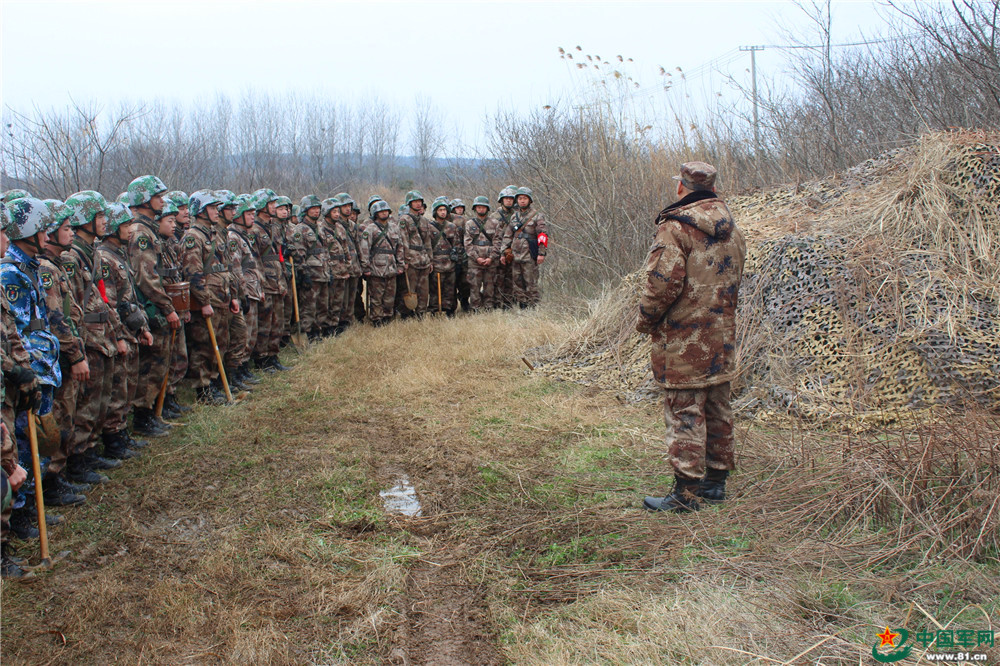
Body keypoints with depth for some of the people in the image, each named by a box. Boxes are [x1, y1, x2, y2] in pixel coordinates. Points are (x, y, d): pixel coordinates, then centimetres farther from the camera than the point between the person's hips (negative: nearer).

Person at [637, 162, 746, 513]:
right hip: (722, 335, 8)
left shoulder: (676, 226, -14)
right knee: (717, 409, 15)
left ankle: (685, 493, 0)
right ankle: (716, 480, 26)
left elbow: (664, 281, -20)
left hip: (684, 338, -8)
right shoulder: (732, 229, 11)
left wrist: (646, 319, -6)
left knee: (685, 414, -3)